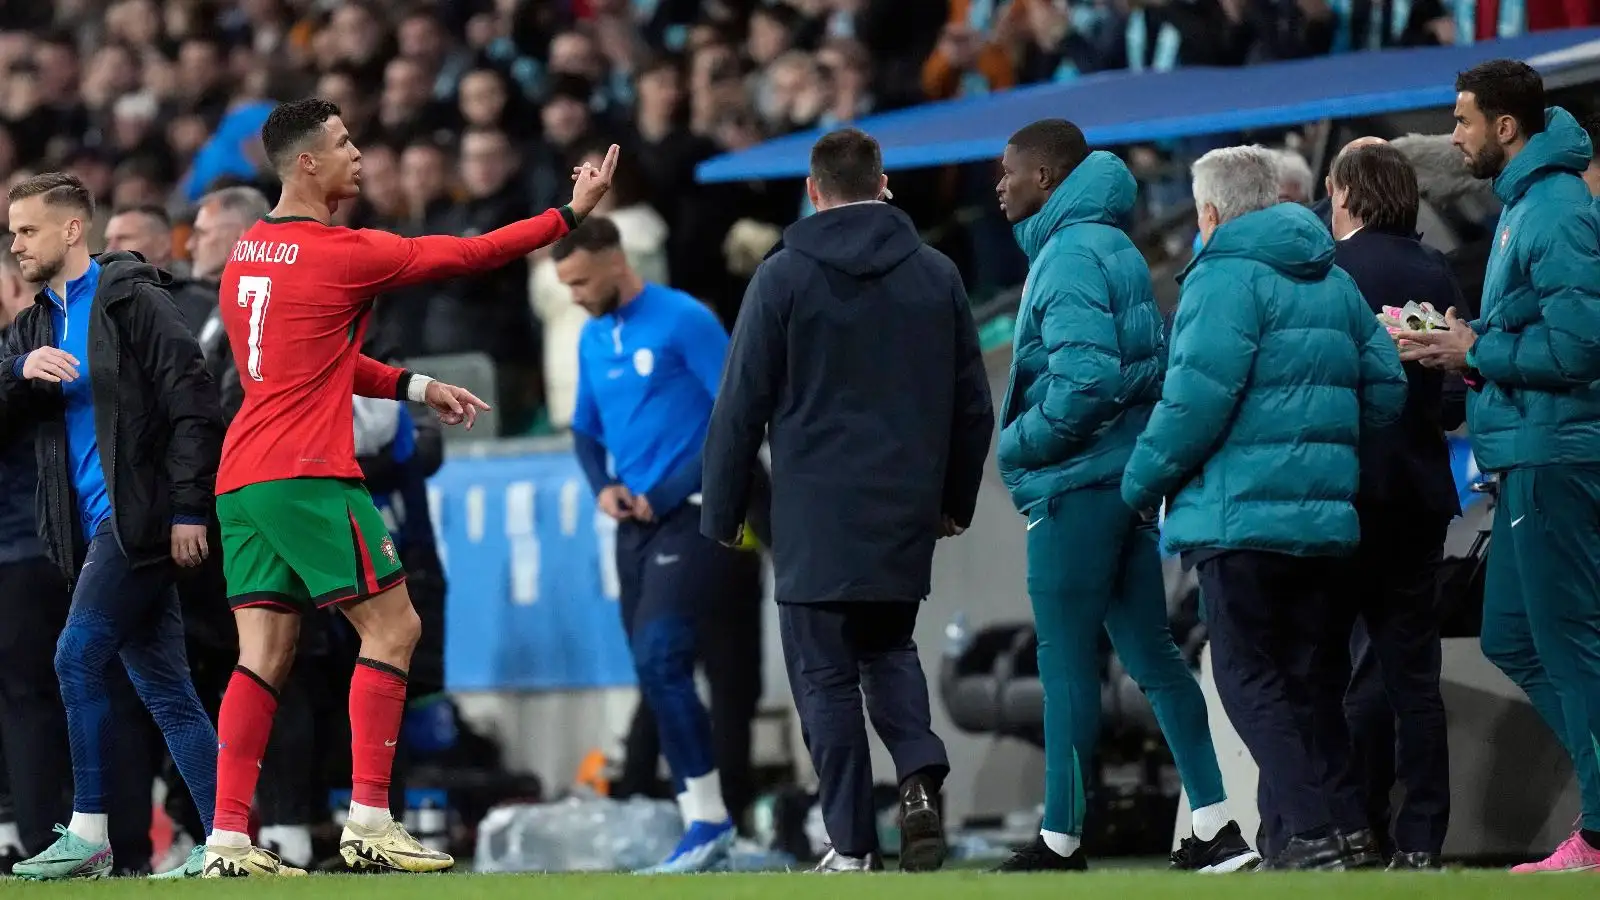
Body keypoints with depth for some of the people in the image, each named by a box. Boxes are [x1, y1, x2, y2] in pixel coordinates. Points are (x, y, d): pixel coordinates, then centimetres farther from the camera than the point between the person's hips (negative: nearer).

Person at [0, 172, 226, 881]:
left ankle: (88, 835, -8)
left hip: (140, 516, -8)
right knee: (164, 688, 5)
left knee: (78, 659, -12)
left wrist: (187, 508, -17)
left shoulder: (133, 301, -6)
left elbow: (193, 406, -11)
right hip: (95, 527, 8)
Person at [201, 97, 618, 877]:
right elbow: (468, 255, -2)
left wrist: (414, 387, 25)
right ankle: (368, 822, -5)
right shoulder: (340, 253, -9)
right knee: (391, 628, 0)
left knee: (264, 655, 6)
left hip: (241, 479, 8)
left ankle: (228, 840, -2)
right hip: (307, 475, -8)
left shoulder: (246, 254, 16)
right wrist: (573, 213, 8)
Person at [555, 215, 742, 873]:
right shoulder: (592, 338, 12)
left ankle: (708, 820, -14)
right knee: (654, 671, 5)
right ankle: (704, 826, 10)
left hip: (688, 516, -8)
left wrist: (670, 491, -15)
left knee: (659, 659, -19)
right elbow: (585, 428, 24)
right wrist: (602, 486, 3)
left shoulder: (684, 321, -11)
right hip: (634, 522, 8)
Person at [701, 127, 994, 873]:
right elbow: (973, 404, 11)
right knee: (889, 648, 20)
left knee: (826, 673, 2)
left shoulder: (785, 276, -4)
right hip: (906, 514, 4)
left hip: (817, 513, -4)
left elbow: (741, 406, -4)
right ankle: (920, 775, -6)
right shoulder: (936, 275, 7)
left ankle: (852, 844, -1)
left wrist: (722, 513, 3)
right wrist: (956, 499, 22)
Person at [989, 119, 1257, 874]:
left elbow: (1085, 379, -25)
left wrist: (1018, 444, -12)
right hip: (1124, 474, 9)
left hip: (1076, 486, -9)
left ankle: (1061, 840, 4)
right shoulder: (1113, 247, 15)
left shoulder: (1069, 257, -14)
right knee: (1151, 654, 9)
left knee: (1066, 663, -2)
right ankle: (1216, 828, 7)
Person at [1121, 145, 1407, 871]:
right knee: (1307, 672, 14)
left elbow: (1198, 397, -19)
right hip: (1326, 513, 8)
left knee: (1248, 676, -4)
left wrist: (1144, 479, -7)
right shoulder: (1335, 282, 15)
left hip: (1239, 512, -8)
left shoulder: (1225, 277, -10)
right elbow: (1385, 388, 15)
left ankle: (1311, 830, -13)